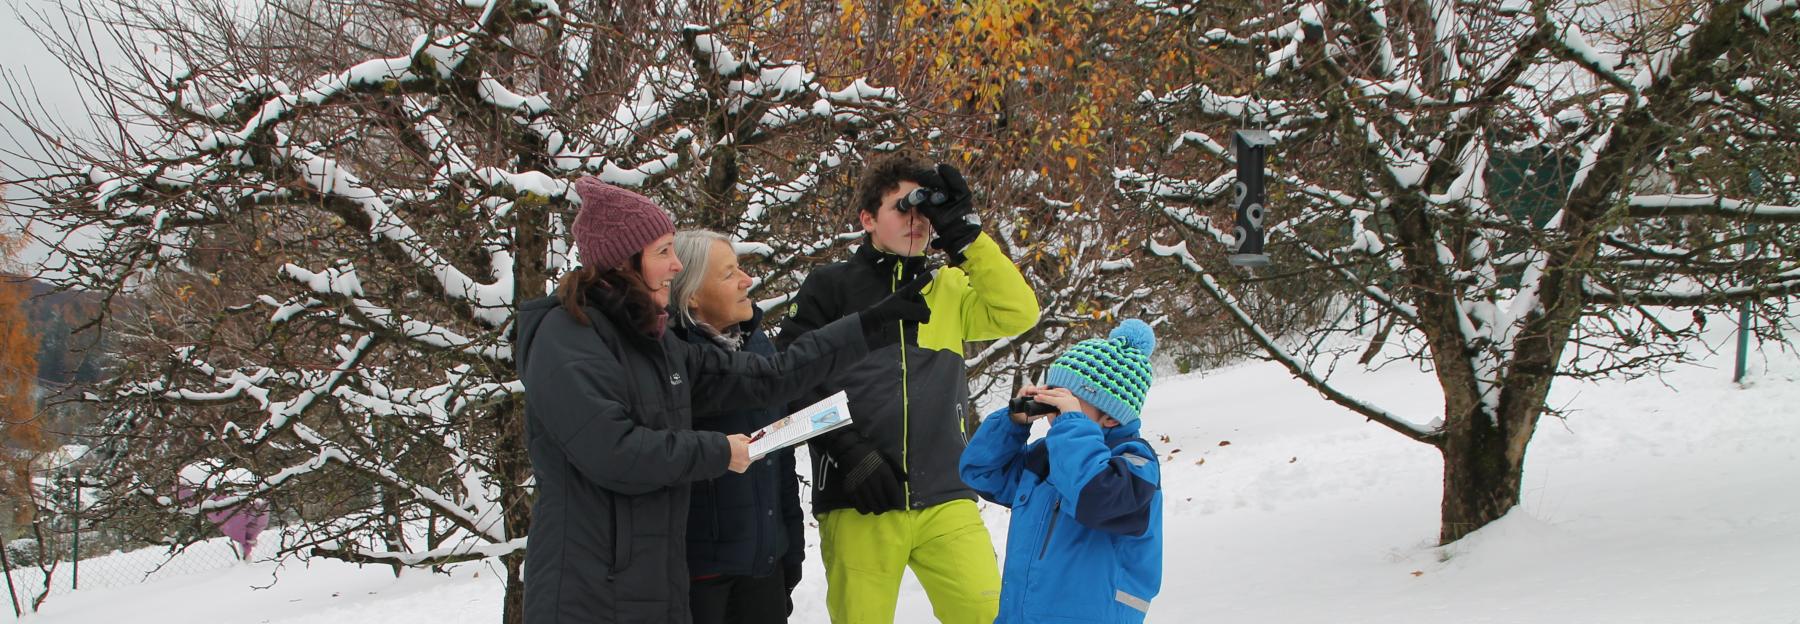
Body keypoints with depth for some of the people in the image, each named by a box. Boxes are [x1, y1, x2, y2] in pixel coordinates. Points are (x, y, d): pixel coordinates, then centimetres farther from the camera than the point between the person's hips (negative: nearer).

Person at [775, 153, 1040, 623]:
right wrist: (848, 452, -11)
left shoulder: (949, 289, 15)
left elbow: (1018, 312, -1)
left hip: (945, 501, 2)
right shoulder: (831, 287, 6)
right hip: (860, 504, -2)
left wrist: (964, 233, -3)